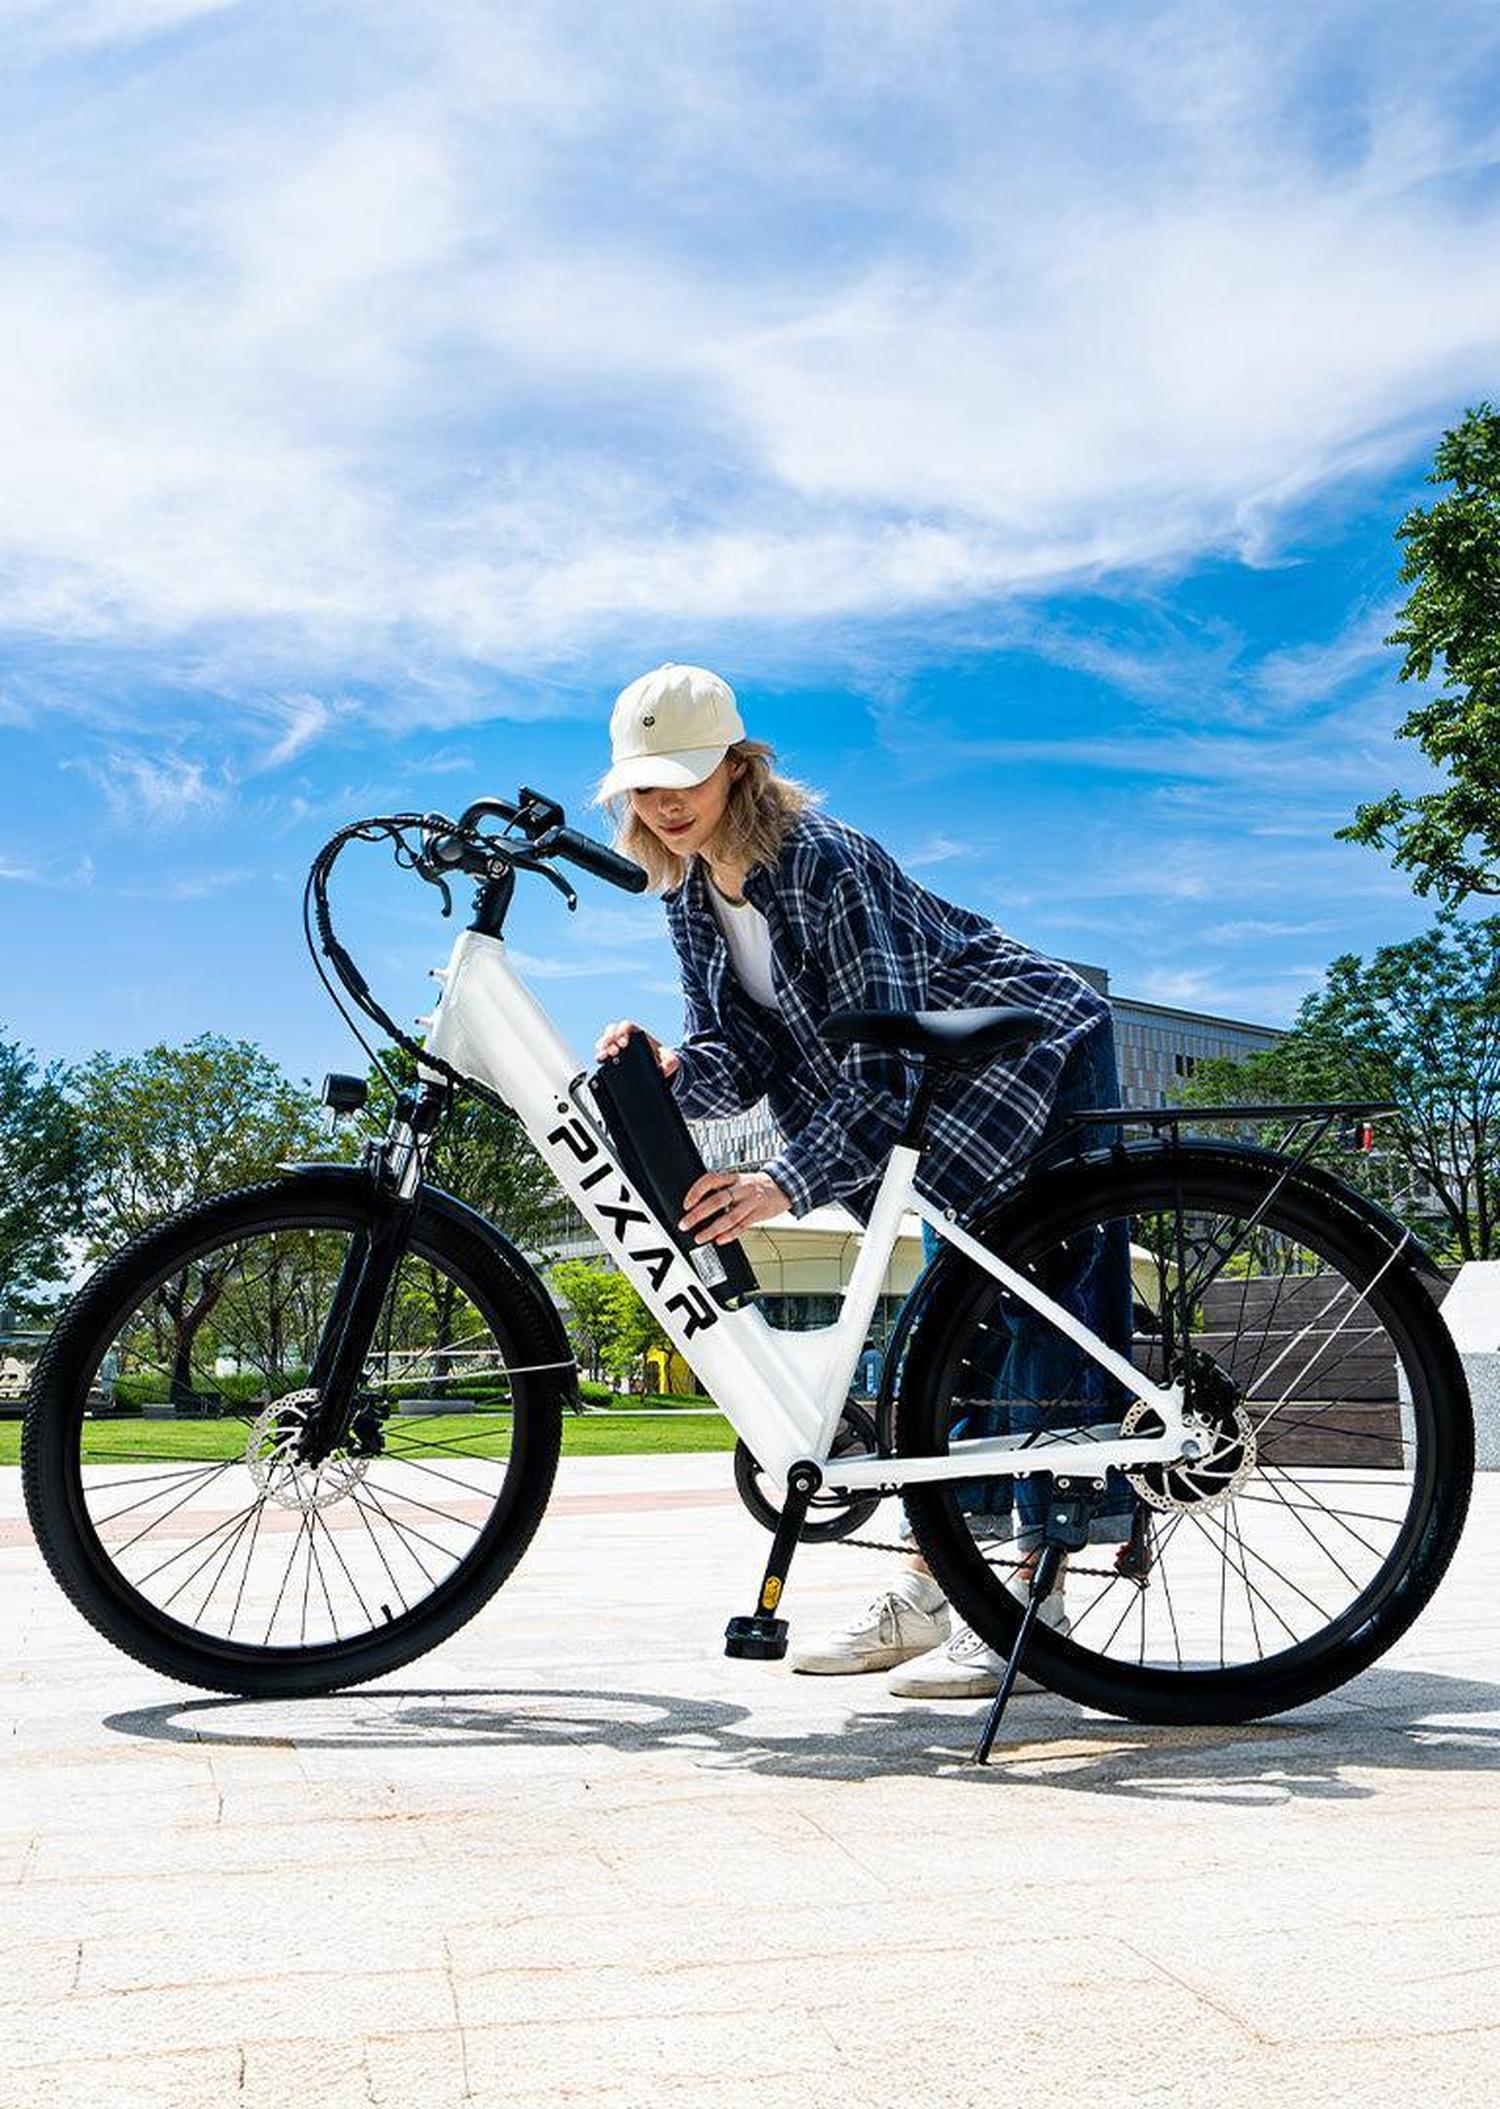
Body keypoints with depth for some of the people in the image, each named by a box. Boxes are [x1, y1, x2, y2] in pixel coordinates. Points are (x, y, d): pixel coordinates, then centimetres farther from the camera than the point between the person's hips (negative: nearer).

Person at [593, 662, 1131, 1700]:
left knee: (1043, 1315, -11)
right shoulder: (692, 895, -3)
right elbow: (743, 1054, -7)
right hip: (944, 1094, 9)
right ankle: (924, 1597, 14)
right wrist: (672, 1071, -28)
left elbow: (882, 1065, -34)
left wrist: (784, 1184, -41)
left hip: (1040, 1060, -9)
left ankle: (1036, 1608, -7)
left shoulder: (820, 861, -29)